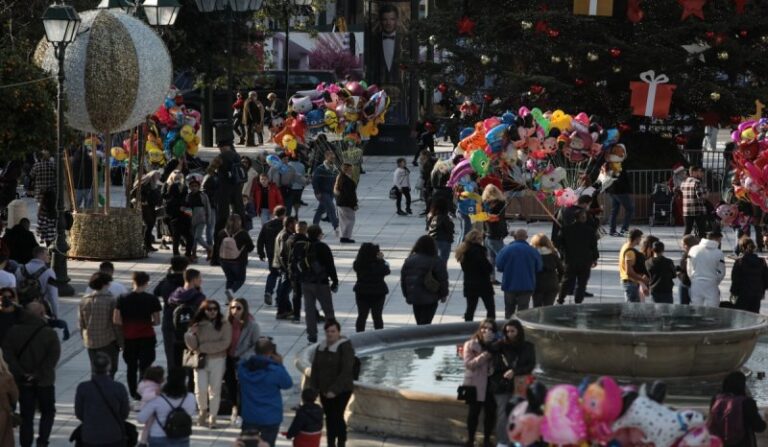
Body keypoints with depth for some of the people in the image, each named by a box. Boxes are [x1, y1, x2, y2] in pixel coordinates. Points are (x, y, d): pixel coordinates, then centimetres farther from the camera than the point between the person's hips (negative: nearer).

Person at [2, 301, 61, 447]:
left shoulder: (13, 331, -4)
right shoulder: (49, 333, -11)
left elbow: (7, 354, -11)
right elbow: (53, 356, -17)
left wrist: (20, 373, -13)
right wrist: (39, 374, -15)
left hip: (23, 381, 2)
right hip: (45, 381, -2)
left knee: (26, 415, 11)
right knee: (47, 411, 16)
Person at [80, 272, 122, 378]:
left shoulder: (84, 301, 1)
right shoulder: (110, 301, -13)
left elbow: (81, 324, 8)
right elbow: (116, 324, -11)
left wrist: (85, 339, 20)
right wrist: (120, 342, -1)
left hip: (91, 342, 5)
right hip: (108, 341, -5)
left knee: (95, 370, 14)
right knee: (111, 369, 2)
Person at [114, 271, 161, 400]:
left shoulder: (123, 299, -4)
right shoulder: (152, 299, -7)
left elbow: (116, 320, -7)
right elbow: (157, 321, -5)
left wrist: (128, 324, 8)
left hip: (129, 337, 2)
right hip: (147, 337, -2)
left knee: (131, 366, 16)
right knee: (144, 366, 1)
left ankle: (133, 392, 25)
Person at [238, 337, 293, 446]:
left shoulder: (242, 367, -9)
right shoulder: (276, 370, -21)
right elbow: (288, 384, -4)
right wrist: (280, 365, 1)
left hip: (249, 416, 3)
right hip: (270, 418, -3)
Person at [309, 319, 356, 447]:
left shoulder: (345, 348, -12)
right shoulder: (321, 348, 8)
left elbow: (346, 371, -18)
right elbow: (315, 369, 12)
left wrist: (334, 390, -22)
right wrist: (313, 388, 2)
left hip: (341, 391, -6)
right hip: (324, 391, 6)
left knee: (337, 416, -10)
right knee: (329, 417, 11)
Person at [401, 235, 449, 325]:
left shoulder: (409, 261, 4)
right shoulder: (436, 262, -11)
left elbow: (403, 279, 10)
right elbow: (443, 280, -8)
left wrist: (406, 295, 19)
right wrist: (443, 294, 6)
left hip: (414, 297, 5)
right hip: (430, 298, -5)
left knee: (419, 323, 17)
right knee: (425, 324, -3)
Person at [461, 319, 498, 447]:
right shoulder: (470, 345, -2)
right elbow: (468, 364, -13)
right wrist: (484, 355, -23)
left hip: (491, 384, 3)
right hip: (475, 384, -3)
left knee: (491, 412, 4)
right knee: (474, 412, 4)